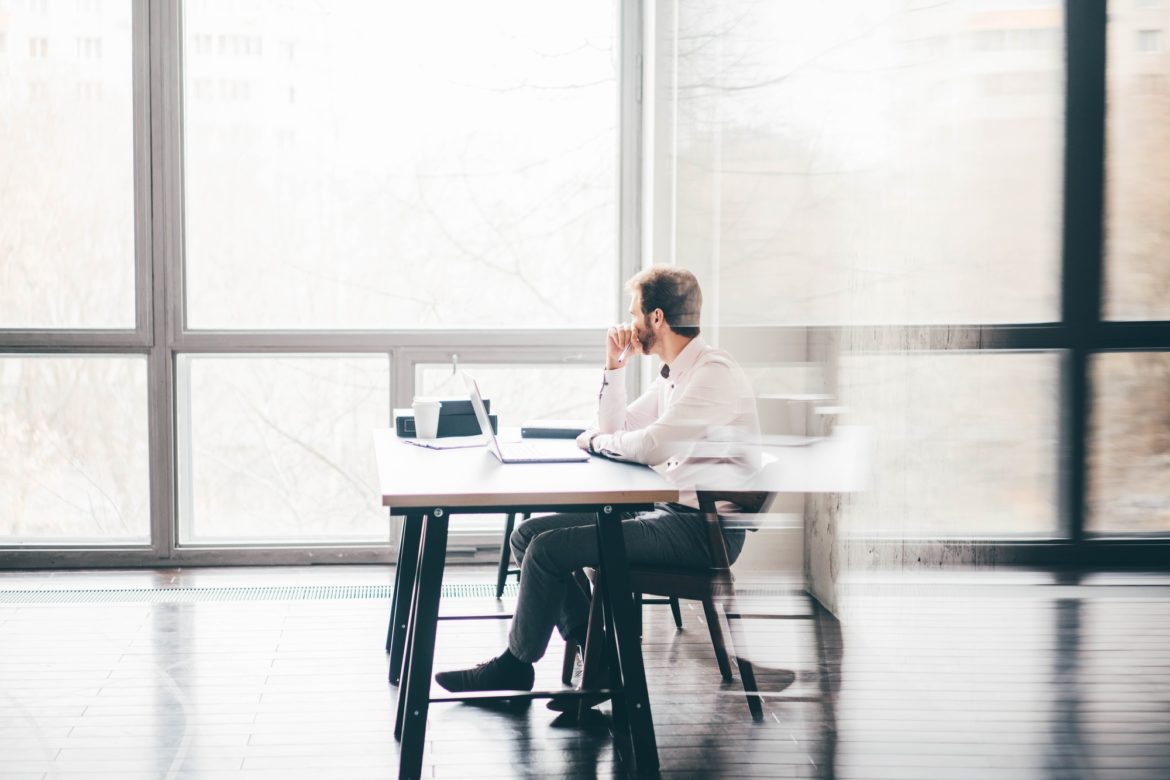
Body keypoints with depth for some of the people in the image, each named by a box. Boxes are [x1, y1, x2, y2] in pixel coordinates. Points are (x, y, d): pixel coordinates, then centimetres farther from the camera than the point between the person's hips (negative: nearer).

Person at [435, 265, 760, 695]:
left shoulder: (714, 371, -16)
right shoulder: (675, 374, 16)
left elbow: (650, 445, -26)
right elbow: (617, 431, 21)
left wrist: (595, 441, -7)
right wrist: (614, 366, 8)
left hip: (703, 526, -10)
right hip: (666, 510, 10)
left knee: (548, 549, -17)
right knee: (529, 534, 3)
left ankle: (515, 666, 3)